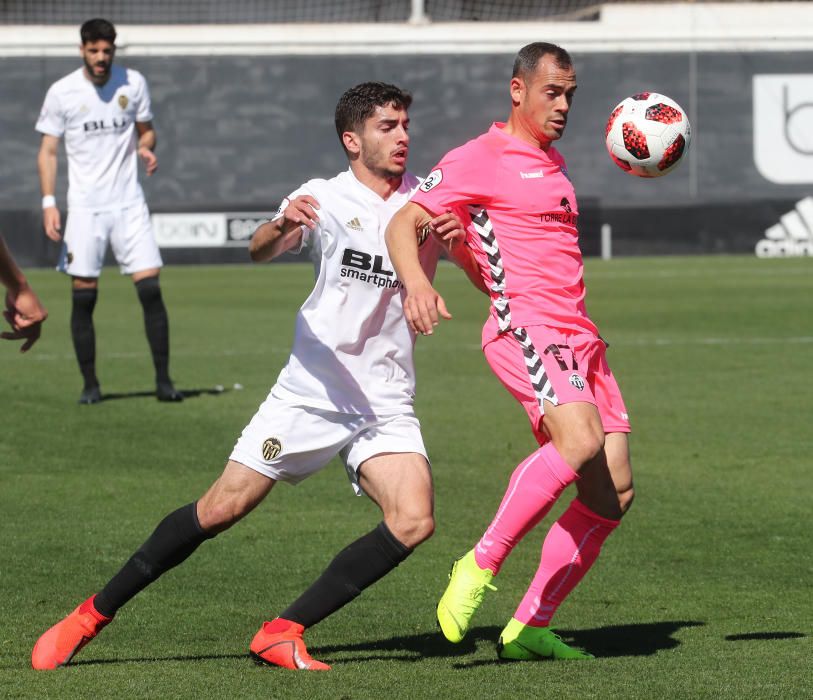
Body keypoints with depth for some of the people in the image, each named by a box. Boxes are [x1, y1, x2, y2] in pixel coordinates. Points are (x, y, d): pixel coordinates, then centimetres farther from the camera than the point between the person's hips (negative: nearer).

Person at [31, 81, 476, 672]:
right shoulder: (325, 199, -5)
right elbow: (260, 250, -21)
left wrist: (455, 235, -22)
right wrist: (282, 225, -46)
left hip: (387, 405, 3)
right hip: (311, 393, -3)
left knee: (414, 522, -19)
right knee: (224, 506, -7)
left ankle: (283, 633, -11)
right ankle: (95, 613, 8)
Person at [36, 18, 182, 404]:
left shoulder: (133, 83, 2)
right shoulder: (62, 92, -3)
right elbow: (48, 151, 2)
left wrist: (146, 148, -8)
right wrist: (49, 203, -7)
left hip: (128, 202, 1)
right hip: (84, 208, -1)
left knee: (151, 289, -7)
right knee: (83, 297, -2)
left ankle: (163, 379, 0)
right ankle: (90, 383, 10)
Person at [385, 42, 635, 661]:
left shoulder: (554, 163, 25)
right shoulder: (479, 160, 0)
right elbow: (404, 223, -8)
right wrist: (417, 284, -25)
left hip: (578, 335, 8)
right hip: (526, 327, -8)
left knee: (614, 489, -1)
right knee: (580, 441, -32)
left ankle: (530, 627, 4)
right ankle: (480, 566, -21)